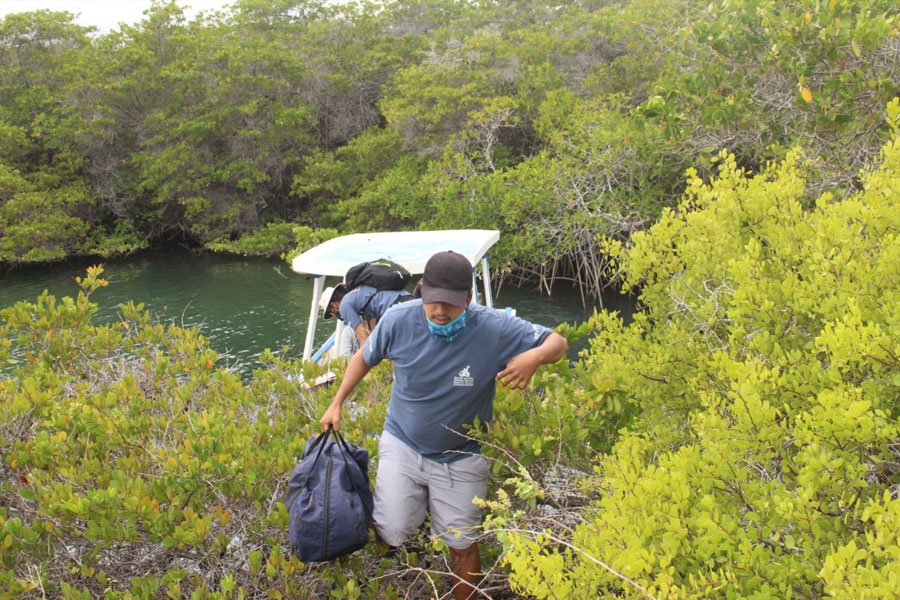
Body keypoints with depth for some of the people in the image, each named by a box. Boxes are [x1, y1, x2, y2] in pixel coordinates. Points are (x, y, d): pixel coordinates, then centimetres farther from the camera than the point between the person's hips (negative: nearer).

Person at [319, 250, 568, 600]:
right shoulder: (398, 320, -17)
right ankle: (416, 504, 29)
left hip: (461, 457, -1)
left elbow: (558, 342, -14)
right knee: (391, 534, -7)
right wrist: (337, 404, 4)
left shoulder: (494, 329, -23)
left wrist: (534, 356, -36)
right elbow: (365, 357, 3)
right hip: (402, 444, 1)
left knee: (463, 546, 6)